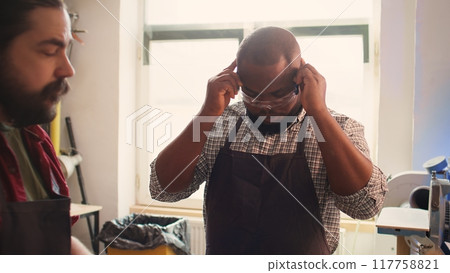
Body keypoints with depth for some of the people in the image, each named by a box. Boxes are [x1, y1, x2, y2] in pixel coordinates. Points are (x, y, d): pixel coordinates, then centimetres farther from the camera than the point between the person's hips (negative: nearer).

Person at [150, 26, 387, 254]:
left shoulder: (336, 129, -6)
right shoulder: (219, 123, -3)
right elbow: (164, 189, -10)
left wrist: (317, 111, -24)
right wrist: (209, 112, -19)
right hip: (221, 259, 1)